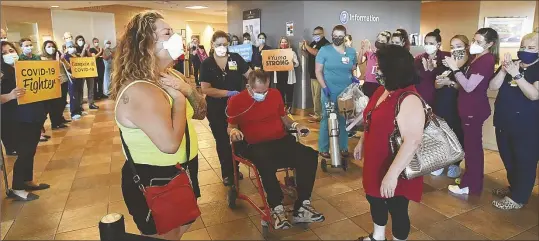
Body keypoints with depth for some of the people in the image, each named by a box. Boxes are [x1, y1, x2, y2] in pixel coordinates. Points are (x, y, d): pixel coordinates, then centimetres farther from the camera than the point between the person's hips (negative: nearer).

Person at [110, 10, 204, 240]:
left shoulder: (169, 76, 3)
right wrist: (179, 99, -24)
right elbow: (170, 144, -38)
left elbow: (200, 112, 6)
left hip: (178, 176, 9)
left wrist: (187, 89, -13)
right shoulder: (139, 91, -28)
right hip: (151, 184, -9)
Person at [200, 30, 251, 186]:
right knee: (222, 141, 12)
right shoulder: (207, 64, -7)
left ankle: (235, 168, 36)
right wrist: (229, 93, -21)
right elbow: (206, 89, -15)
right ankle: (227, 172, 30)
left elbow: (250, 75, 0)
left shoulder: (235, 58, -4)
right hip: (216, 109, -1)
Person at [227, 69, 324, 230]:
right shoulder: (236, 101, -1)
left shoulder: (275, 94, 10)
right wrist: (234, 131, -16)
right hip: (256, 146, -4)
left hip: (281, 140, 4)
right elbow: (231, 126, 8)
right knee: (266, 163, -39)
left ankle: (302, 207, -12)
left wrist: (295, 125, 2)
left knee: (309, 156, -21)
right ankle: (277, 209, -15)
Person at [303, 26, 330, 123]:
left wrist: (307, 46, -18)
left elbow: (316, 53, -26)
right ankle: (316, 112, 23)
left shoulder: (325, 43, -11)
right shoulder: (313, 43, 16)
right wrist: (304, 48, 2)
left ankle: (318, 115, -2)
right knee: (314, 95, 14)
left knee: (318, 95, -8)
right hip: (313, 73, 9)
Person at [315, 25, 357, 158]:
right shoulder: (324, 50, -2)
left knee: (344, 120, 11)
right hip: (330, 92, -3)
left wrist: (354, 78, -3)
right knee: (326, 119, 2)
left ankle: (343, 147, 24)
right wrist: (324, 87, -13)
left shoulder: (351, 51, 8)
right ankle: (323, 148, 12)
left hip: (346, 92, 4)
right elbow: (318, 71, -3)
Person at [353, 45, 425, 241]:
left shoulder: (409, 100, -26)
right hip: (375, 163, 9)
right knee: (374, 199, 24)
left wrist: (392, 174, -33)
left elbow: (412, 142, -32)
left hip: (395, 171, -9)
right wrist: (362, 143, 19)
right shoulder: (382, 91, 3)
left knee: (397, 209, 10)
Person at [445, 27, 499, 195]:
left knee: (472, 146, -1)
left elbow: (469, 86, -22)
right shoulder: (479, 58, 13)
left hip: (474, 110, -10)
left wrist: (455, 68, -17)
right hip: (471, 108, 10)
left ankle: (470, 185, 10)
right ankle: (473, 179, 29)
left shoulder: (486, 60, -17)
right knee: (472, 145, 16)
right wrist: (454, 68, 4)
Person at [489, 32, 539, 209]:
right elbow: (493, 87, -3)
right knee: (507, 158, 18)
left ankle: (518, 198, 13)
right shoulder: (510, 64, 7)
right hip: (503, 121, 6)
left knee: (525, 161, 2)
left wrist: (516, 75, -26)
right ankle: (514, 186, 37)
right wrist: (503, 70, -17)